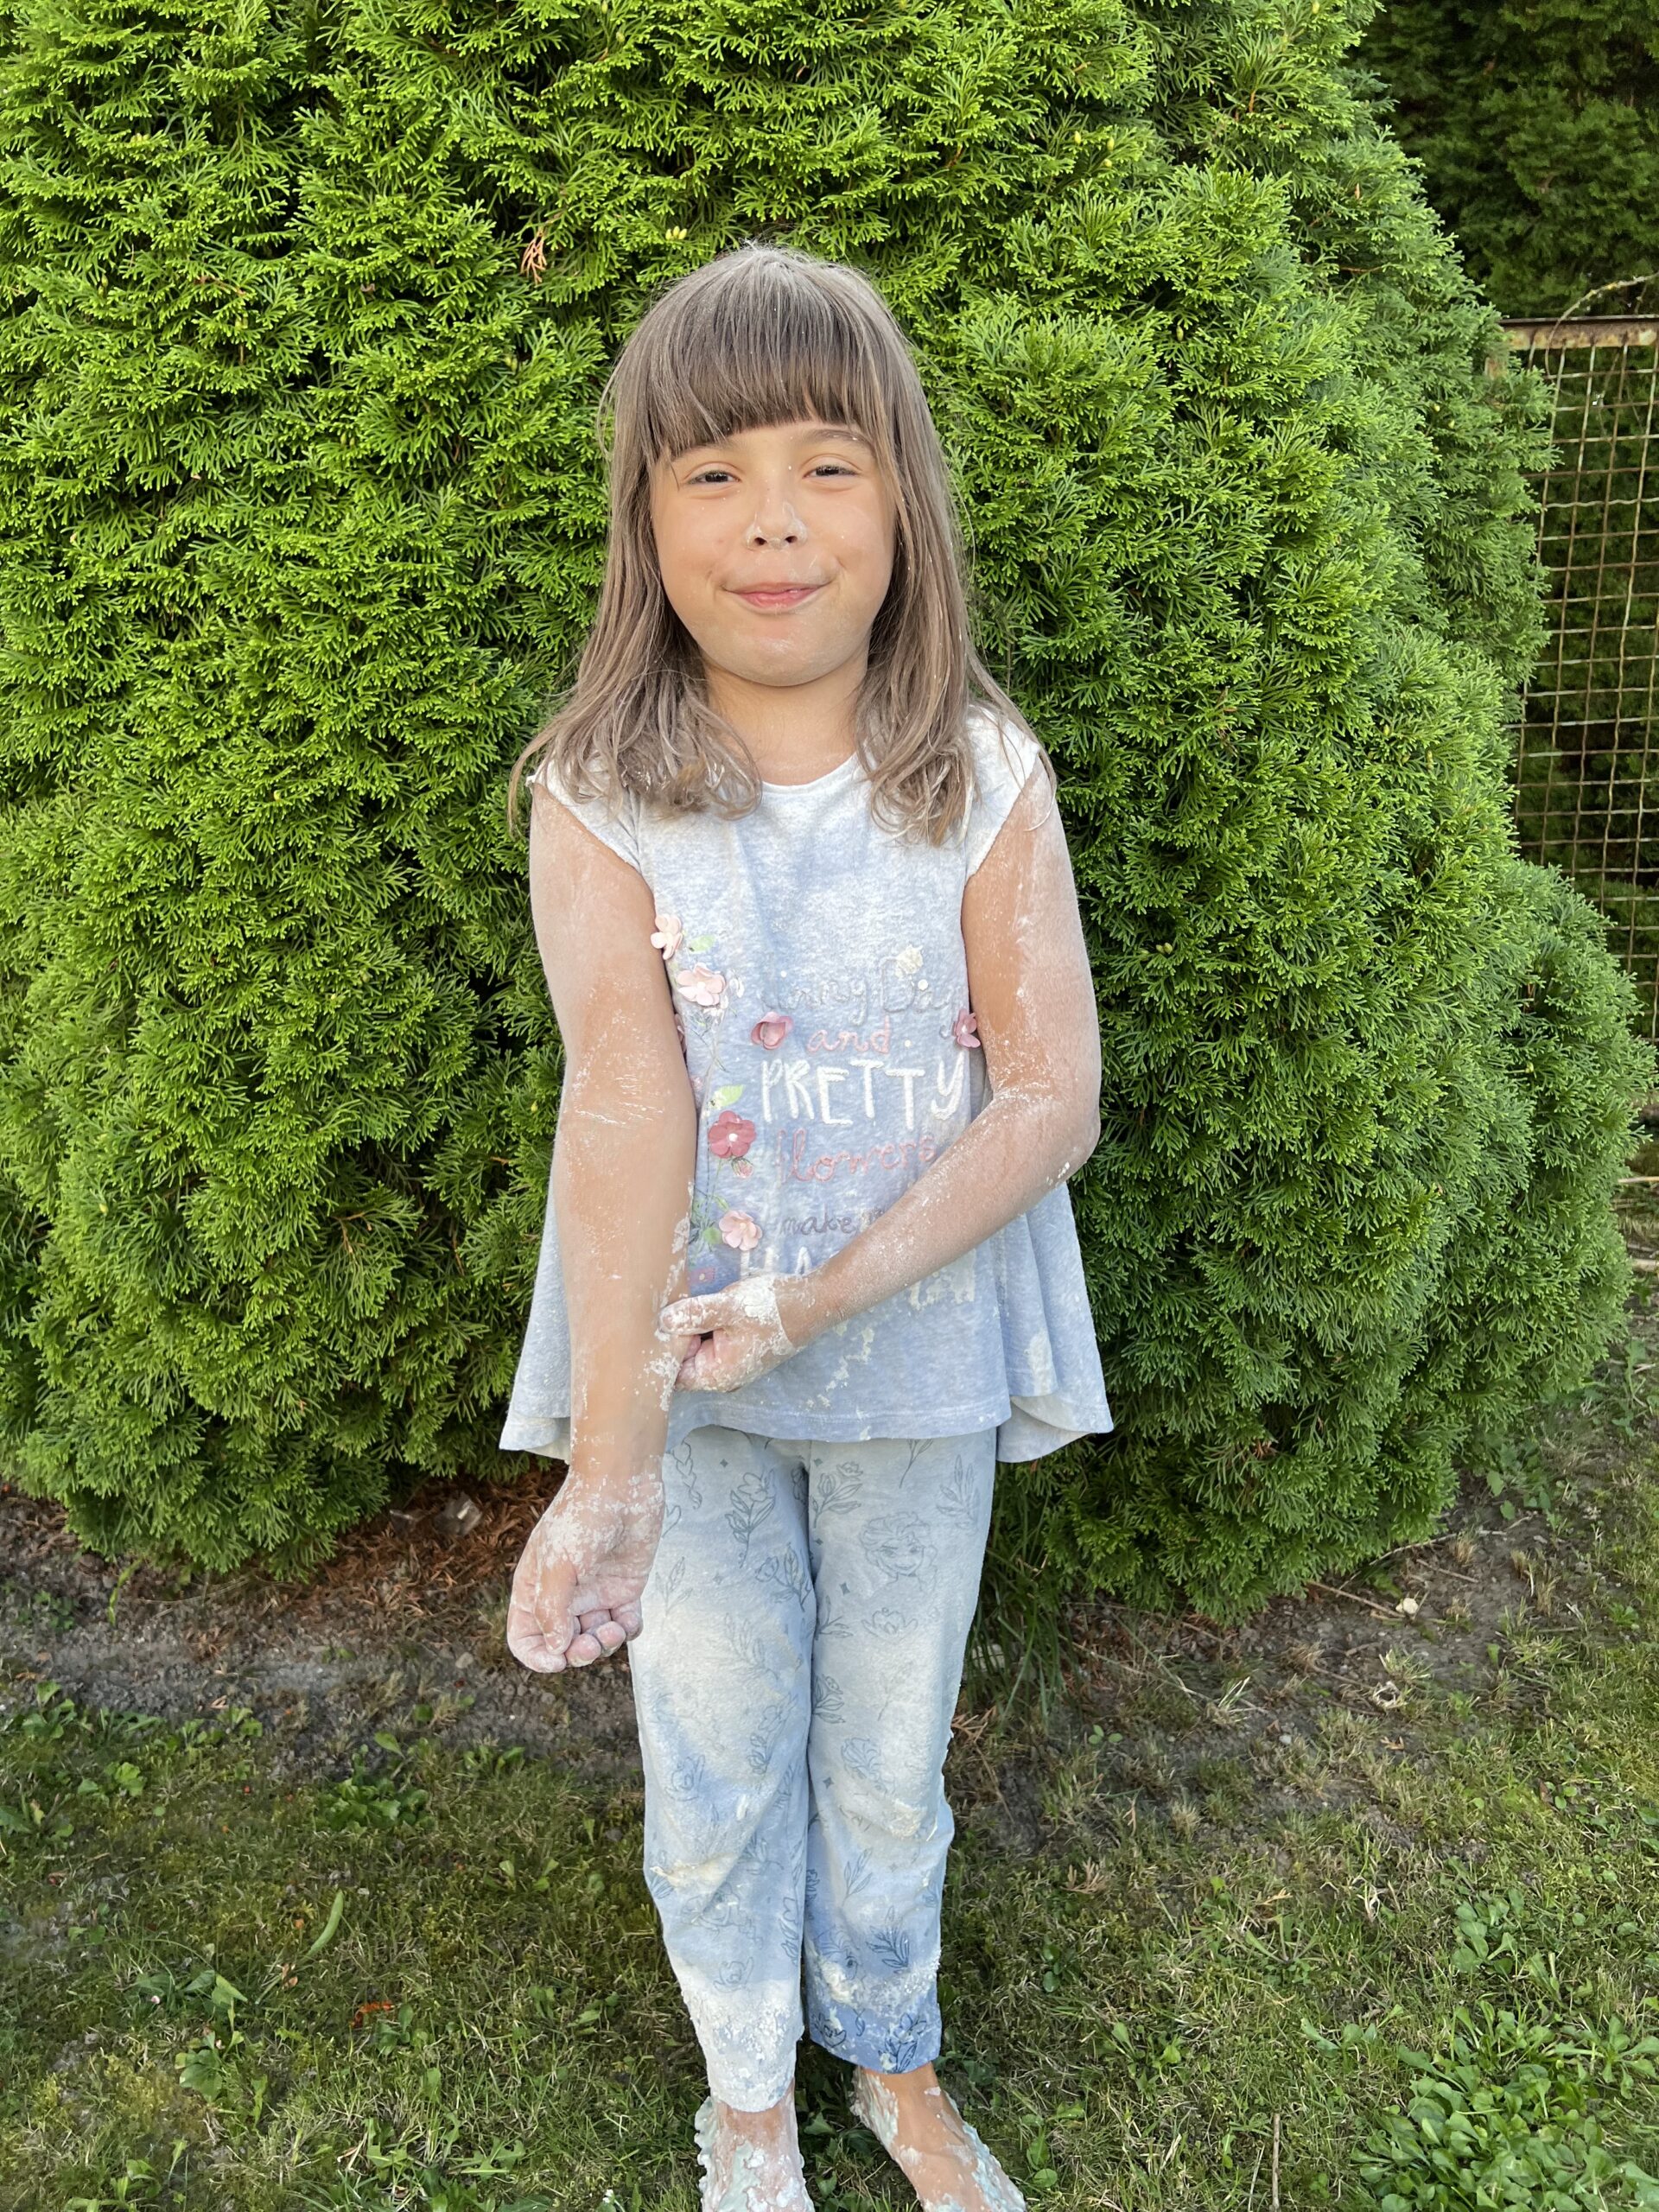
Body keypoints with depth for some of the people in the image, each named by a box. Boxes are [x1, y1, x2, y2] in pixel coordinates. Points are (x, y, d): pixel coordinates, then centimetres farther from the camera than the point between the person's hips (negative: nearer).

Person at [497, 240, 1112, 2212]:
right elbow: (624, 1105, -25)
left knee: (890, 1753, 19)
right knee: (714, 1764, 15)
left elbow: (1053, 1098, -13)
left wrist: (823, 1300, -24)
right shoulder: (595, 801, -12)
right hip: (681, 1369, 0)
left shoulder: (988, 782, -9)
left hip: (922, 1354, 1)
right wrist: (608, 1466, -34)